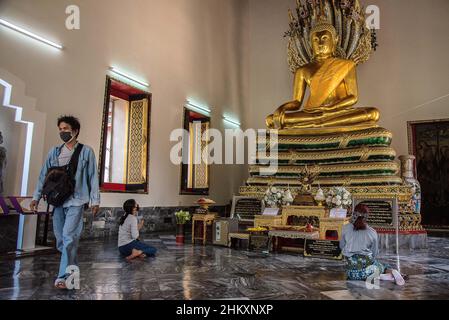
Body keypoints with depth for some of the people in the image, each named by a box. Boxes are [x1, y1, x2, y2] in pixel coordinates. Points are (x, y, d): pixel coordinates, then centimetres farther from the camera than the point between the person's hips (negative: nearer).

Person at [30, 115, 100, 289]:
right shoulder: (54, 152, 10)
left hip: (76, 200, -4)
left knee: (68, 237, -12)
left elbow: (93, 177, -1)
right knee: (60, 238, 9)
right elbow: (44, 175, 13)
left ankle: (63, 275, -5)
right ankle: (73, 269, 27)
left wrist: (95, 200, -5)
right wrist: (36, 196, 8)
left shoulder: (86, 151, 0)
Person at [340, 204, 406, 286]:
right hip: (367, 268, 2)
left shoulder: (346, 228, -2)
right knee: (381, 267, 31)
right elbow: (375, 253, 6)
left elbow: (342, 246, 9)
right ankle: (392, 272, -5)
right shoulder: (372, 232, -3)